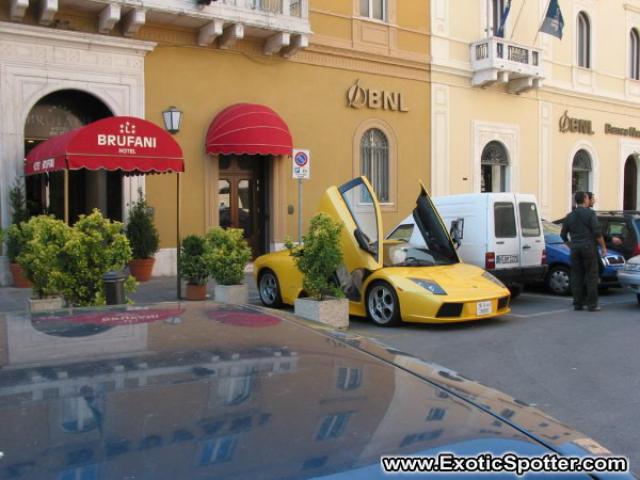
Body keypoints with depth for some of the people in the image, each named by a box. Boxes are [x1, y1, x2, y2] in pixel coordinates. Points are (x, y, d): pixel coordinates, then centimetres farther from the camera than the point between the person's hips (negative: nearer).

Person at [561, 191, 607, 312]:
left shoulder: (570, 216, 11)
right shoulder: (590, 213, -5)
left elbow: (563, 235, 15)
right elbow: (597, 233, -10)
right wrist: (603, 247, -3)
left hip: (575, 249, 5)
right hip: (589, 247, -5)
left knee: (576, 276, 6)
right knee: (591, 276, -1)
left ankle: (578, 303, 7)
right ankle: (592, 304, -2)